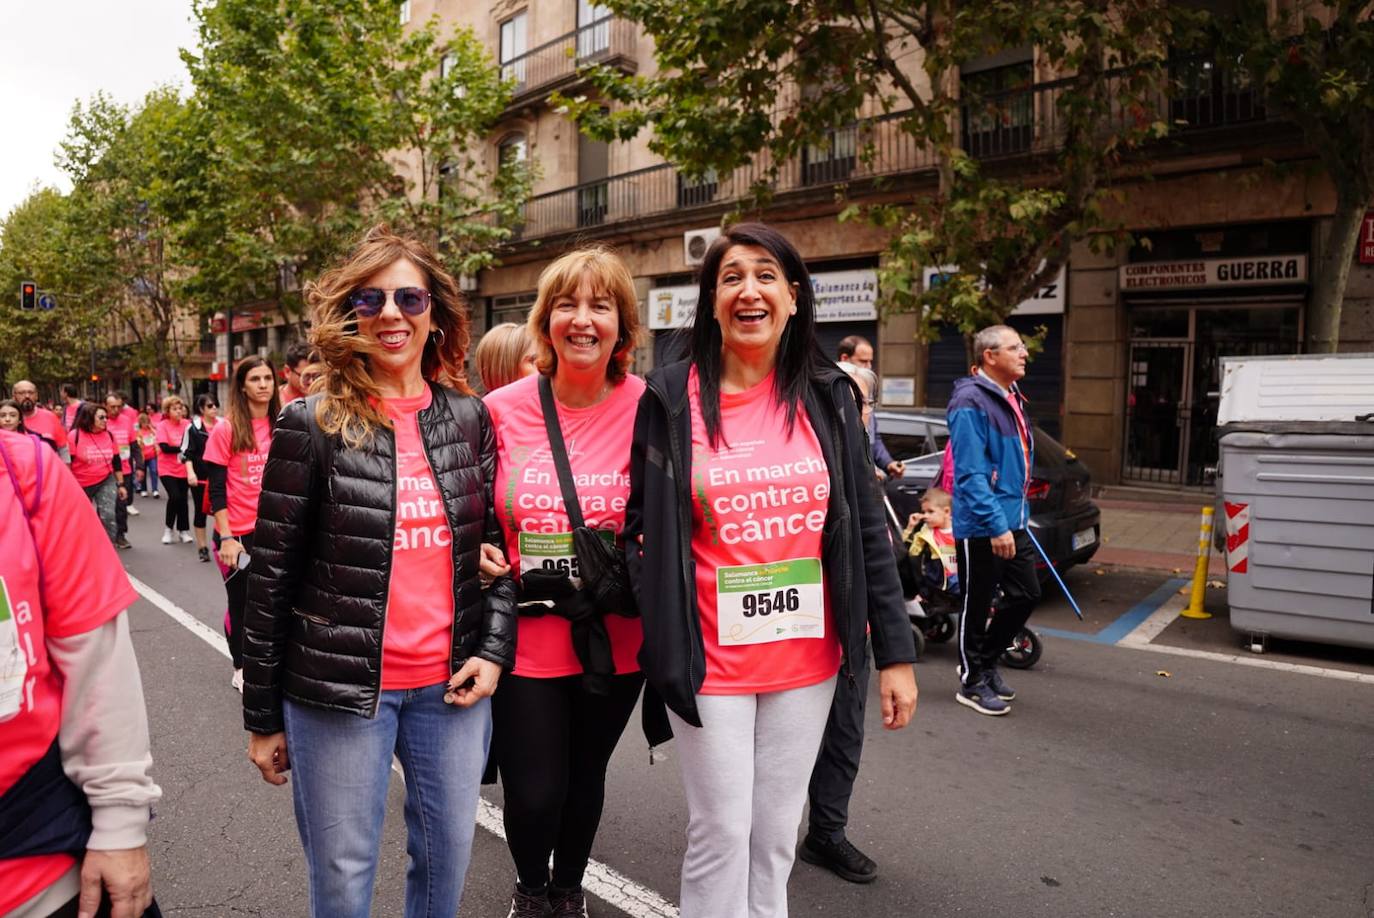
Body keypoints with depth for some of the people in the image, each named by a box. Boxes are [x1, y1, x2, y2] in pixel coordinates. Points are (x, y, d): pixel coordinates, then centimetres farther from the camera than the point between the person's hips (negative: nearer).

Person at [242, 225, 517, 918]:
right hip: (338, 687, -2)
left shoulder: (470, 417, 3)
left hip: (451, 683, 3)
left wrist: (494, 648, -4)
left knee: (447, 858, 16)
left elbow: (499, 542, 8)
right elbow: (270, 575, -4)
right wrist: (263, 716, -1)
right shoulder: (310, 425, -6)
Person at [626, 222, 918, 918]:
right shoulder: (672, 399, -6)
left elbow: (867, 531, 2)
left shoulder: (826, 398, 0)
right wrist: (660, 636, -8)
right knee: (722, 834, 8)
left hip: (807, 659, 3)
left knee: (777, 834, 16)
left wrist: (896, 652, 1)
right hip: (711, 661, -2)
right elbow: (641, 527, -1)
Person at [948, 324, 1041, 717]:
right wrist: (996, 525, -26)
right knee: (977, 606, 4)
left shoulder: (1011, 399, 13)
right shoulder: (971, 403, -18)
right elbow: (971, 474, -24)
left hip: (1012, 522, 9)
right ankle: (972, 682, 20)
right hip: (981, 527, -9)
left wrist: (1018, 514, 20)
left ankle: (986, 660, 32)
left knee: (1026, 595, 15)